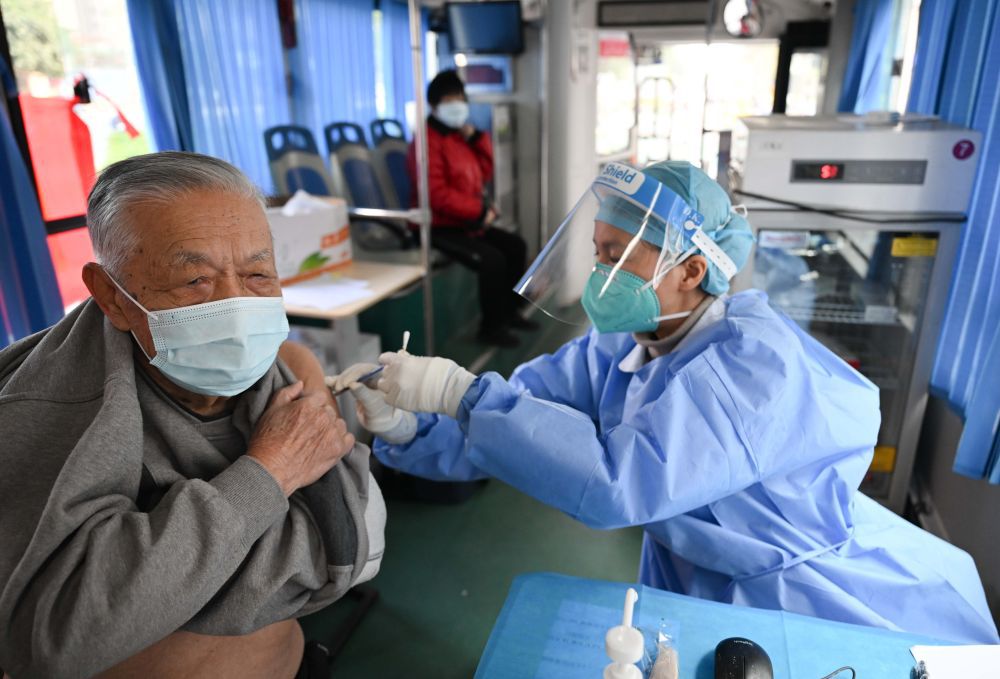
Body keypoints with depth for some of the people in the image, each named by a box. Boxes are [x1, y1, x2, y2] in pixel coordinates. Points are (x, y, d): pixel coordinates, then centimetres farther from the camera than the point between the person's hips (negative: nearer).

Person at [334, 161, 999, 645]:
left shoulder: (751, 361, -30)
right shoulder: (615, 348, -7)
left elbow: (618, 483, -41)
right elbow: (518, 416, -9)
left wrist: (465, 393, -38)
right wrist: (407, 428, -25)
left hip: (820, 602, -5)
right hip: (696, 580, 6)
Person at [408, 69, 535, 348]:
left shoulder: (460, 135, 13)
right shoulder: (428, 141, -16)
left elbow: (484, 174, 17)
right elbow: (437, 195, -25)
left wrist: (476, 137, 2)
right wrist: (480, 211, -20)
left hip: (469, 222, 10)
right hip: (440, 227, -10)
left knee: (516, 246, 7)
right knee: (492, 259, -24)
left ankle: (508, 311, 18)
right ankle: (491, 327, -8)